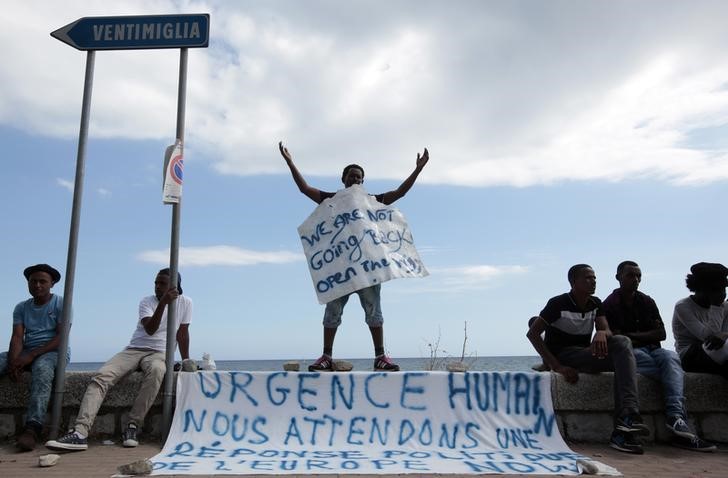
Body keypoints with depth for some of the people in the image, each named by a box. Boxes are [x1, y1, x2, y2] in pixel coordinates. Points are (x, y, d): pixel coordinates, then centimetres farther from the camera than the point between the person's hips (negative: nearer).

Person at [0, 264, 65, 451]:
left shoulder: (60, 303, 2)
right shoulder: (21, 307, 15)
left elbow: (61, 338, -8)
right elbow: (17, 337, 2)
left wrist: (32, 355, -19)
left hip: (53, 351, -5)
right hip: (25, 352, 5)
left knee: (42, 368, -38)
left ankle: (32, 428, -50)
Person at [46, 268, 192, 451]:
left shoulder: (185, 302, 4)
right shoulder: (146, 302, 2)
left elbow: (182, 333, 10)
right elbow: (150, 329, -15)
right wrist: (163, 302, -27)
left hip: (159, 352, -2)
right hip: (133, 350, 2)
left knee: (157, 370, -40)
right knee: (101, 376, -24)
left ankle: (133, 426, -31)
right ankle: (80, 432, -33)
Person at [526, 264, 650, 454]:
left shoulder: (595, 304, 9)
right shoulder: (559, 303, -9)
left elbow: (607, 330, -5)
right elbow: (532, 334, -16)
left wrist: (601, 333, -33)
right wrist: (557, 367, -24)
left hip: (586, 356, 6)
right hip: (562, 356, -6)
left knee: (622, 343, -22)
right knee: (621, 357, -23)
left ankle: (627, 416, -32)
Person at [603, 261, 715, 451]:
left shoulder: (647, 302, 20)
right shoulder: (610, 305, 5)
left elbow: (661, 333, 10)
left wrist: (633, 336, -1)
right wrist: (645, 338, -1)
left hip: (652, 350, 3)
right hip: (629, 353, -3)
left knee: (671, 356, -33)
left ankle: (675, 415, -52)